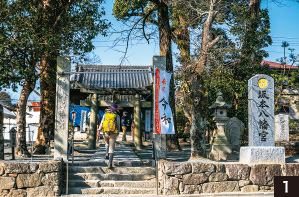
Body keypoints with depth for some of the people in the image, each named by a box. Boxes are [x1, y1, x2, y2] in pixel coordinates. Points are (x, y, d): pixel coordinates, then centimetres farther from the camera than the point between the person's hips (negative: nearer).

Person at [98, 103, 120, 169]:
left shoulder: (105, 114, 5)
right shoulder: (117, 116, 3)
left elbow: (101, 123, -1)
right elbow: (118, 126, 7)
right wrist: (117, 133, 22)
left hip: (105, 132, 1)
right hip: (113, 133, -1)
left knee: (107, 143, 31)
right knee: (111, 149, 2)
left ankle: (107, 153, 5)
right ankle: (110, 163, -7)